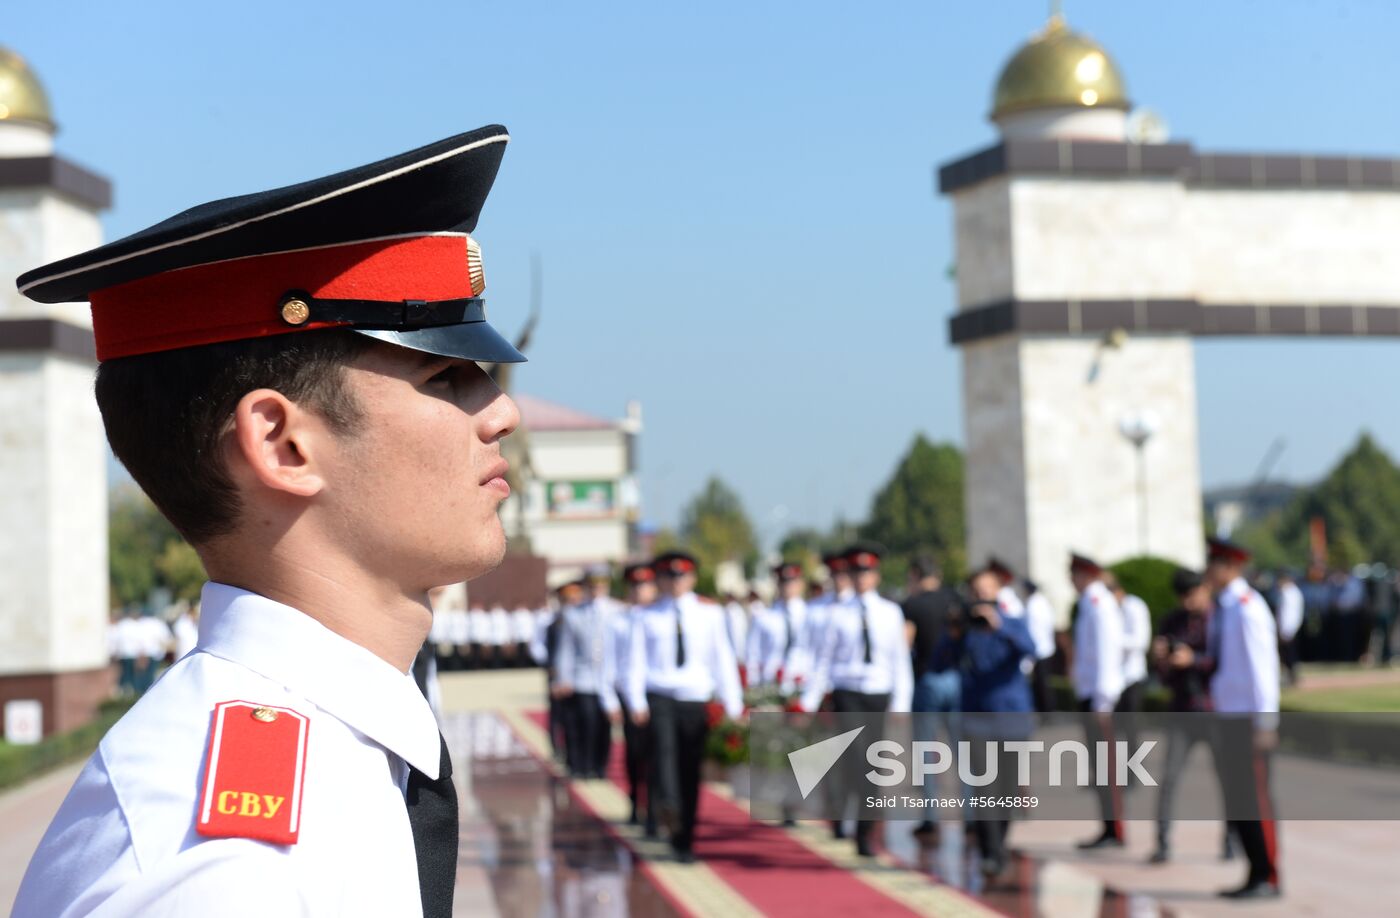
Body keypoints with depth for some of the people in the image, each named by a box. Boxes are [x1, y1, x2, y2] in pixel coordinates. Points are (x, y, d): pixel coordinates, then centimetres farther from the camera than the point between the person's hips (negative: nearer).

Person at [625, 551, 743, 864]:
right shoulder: (647, 616, 4)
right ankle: (667, 805, -40)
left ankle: (684, 841, 11)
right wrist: (636, 702, -11)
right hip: (659, 696, 0)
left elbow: (723, 657, 6)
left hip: (696, 697, 1)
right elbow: (636, 659, 1)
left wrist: (732, 704, 1)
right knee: (664, 746, -28)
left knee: (691, 769, 2)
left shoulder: (710, 613, 6)